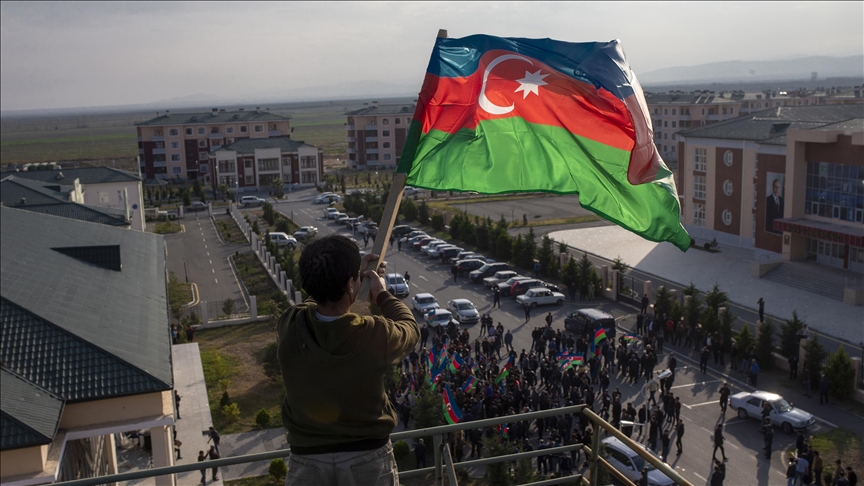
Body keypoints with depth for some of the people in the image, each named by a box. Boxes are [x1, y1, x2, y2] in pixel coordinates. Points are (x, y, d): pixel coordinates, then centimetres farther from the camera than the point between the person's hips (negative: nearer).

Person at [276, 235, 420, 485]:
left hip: (308, 459, 2)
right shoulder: (375, 335, -25)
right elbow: (409, 329, -1)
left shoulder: (290, 326, -17)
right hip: (368, 456, -1)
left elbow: (317, 298, 9)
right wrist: (382, 294, 12)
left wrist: (349, 271, 15)